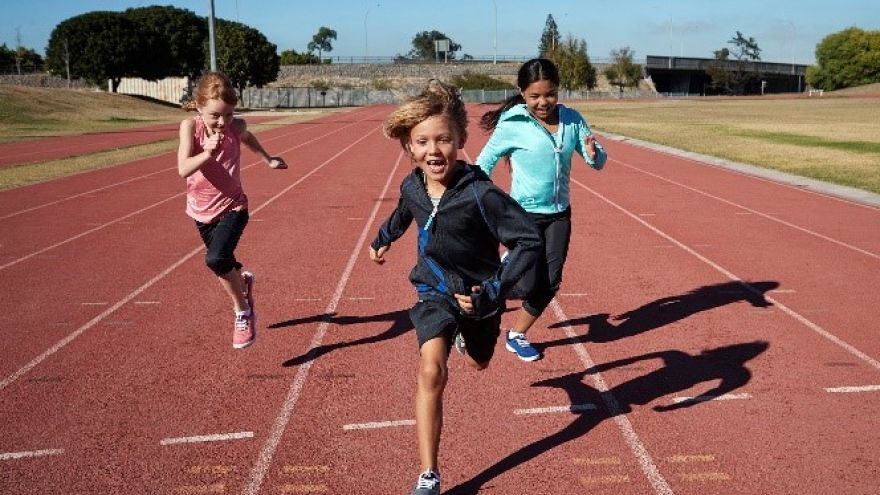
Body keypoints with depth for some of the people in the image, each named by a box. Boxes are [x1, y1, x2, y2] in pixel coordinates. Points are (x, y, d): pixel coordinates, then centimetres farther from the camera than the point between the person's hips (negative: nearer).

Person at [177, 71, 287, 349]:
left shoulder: (236, 127, -16)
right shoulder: (190, 126, -19)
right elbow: (183, 169, -29)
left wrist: (268, 159, 20)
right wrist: (207, 154, -44)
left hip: (232, 207, -2)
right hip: (202, 211, 2)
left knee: (216, 259, -27)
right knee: (225, 266, 21)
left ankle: (242, 312, -6)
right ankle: (243, 282, 57)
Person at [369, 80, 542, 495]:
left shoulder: (480, 194, -31)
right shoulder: (412, 187, -14)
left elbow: (529, 241, -28)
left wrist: (494, 292, -31)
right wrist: (383, 239, 32)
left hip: (477, 293, -1)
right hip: (434, 291, 1)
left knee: (478, 363, 27)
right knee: (431, 371, -23)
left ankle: (466, 336, 67)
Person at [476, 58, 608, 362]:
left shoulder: (571, 119, -4)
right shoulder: (512, 124, -15)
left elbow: (598, 162, 0)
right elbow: (483, 163, -6)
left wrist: (593, 152, -23)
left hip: (559, 214, 4)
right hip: (524, 214, -4)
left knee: (551, 283, 6)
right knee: (529, 285, -8)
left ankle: (517, 336, 29)